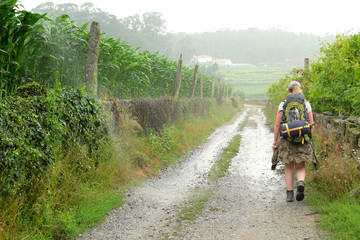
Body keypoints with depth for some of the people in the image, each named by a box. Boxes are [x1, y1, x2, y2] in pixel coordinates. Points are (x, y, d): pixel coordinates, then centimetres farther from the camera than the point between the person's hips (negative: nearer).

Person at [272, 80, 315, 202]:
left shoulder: (283, 104, 1)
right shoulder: (306, 104, 5)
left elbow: (277, 124, -3)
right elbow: (312, 125, 2)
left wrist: (275, 141, 5)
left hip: (287, 140, 0)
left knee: (289, 167, 13)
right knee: (300, 167, 10)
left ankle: (289, 193, 11)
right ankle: (301, 183, -20)